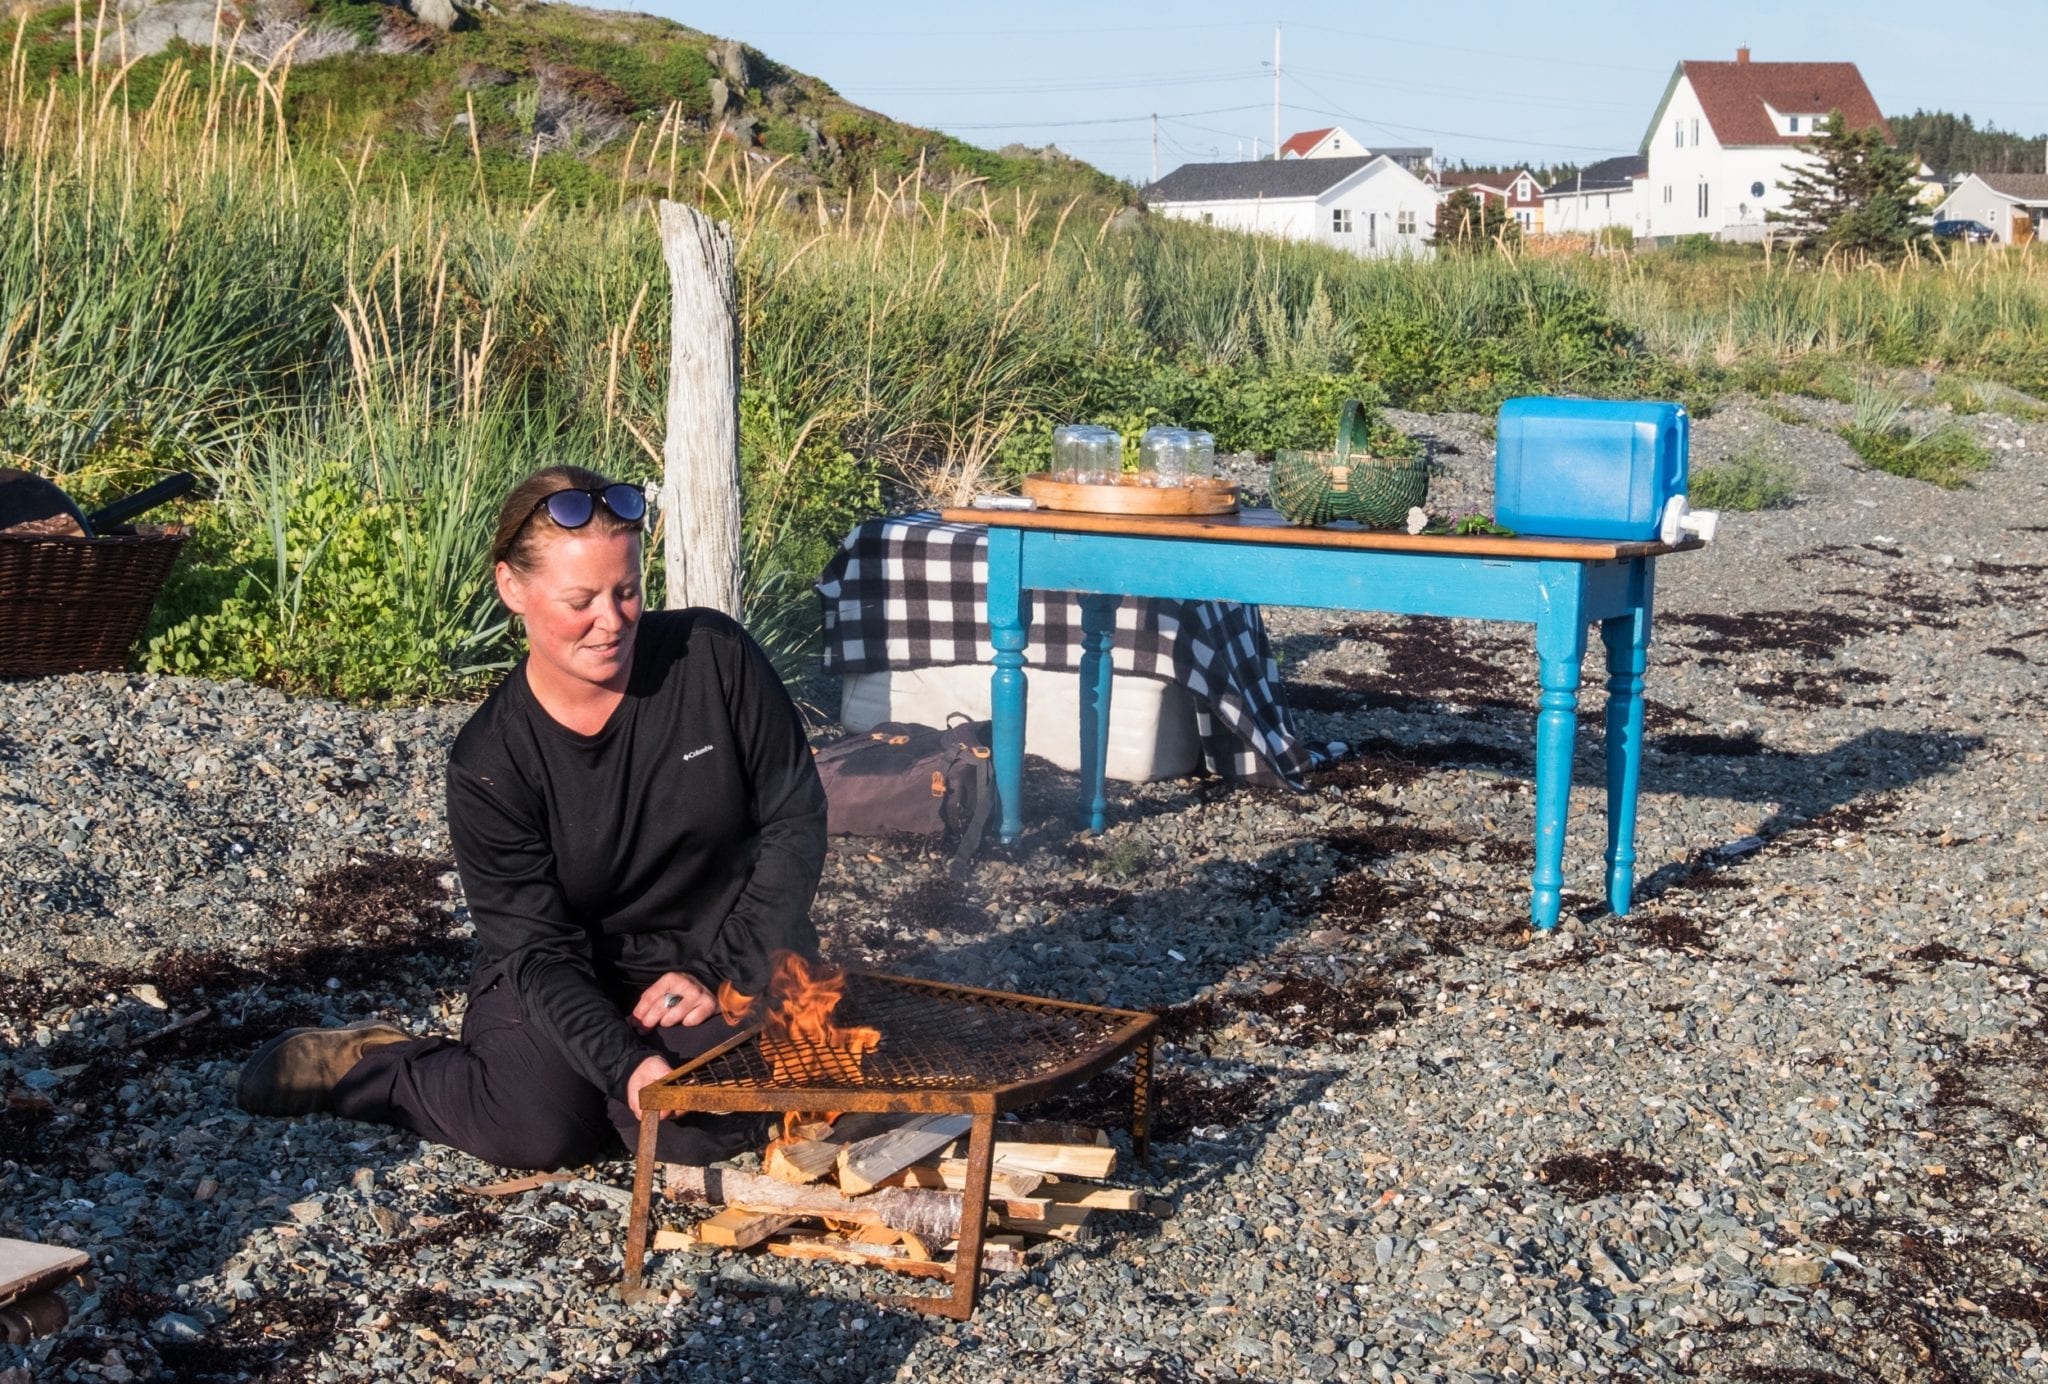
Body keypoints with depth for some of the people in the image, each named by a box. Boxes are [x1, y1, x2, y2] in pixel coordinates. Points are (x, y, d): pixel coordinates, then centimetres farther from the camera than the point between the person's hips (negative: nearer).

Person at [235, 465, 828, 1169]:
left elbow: (794, 821, -6)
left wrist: (722, 974, -12)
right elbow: (540, 951, -18)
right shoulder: (488, 764, -15)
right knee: (540, 1129, -26)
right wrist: (625, 1064, -34)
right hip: (568, 978, -1)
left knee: (698, 1130, -27)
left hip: (723, 957, 1)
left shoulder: (714, 656, -13)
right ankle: (368, 1065, 2)